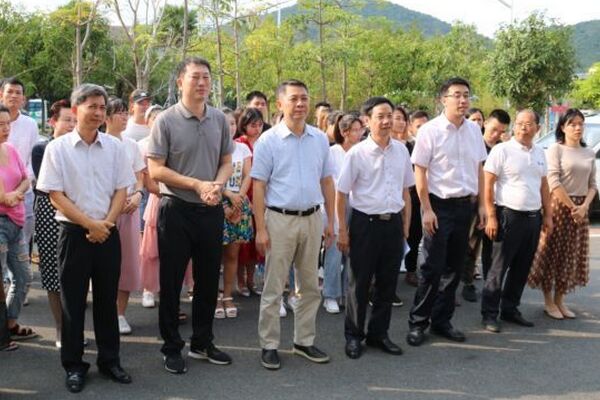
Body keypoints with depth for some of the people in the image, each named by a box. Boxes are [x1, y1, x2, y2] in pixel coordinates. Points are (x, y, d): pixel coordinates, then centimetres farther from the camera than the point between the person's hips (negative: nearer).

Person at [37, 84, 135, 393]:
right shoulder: (57, 148, -5)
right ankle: (73, 366, 17)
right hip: (73, 233, -2)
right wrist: (90, 224, -12)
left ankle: (109, 360, 24)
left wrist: (107, 223, -9)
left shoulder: (114, 147, 3)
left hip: (108, 234, 3)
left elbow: (121, 190, 5)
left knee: (107, 299, 10)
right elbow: (55, 196, -7)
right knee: (73, 301, 5)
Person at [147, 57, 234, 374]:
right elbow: (155, 170, -10)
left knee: (208, 279, 13)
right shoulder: (166, 120, -8)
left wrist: (217, 186, -11)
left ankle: (202, 343, 29)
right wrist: (198, 185, -16)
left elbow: (226, 162, 10)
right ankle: (172, 348, 20)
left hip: (211, 210, 4)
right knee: (172, 281, 5)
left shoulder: (219, 119, 5)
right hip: (176, 209, -4)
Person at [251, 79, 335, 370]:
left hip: (311, 218, 4)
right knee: (273, 288, 3)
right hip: (280, 219, -4)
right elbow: (258, 186, -7)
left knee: (310, 286, 13)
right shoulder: (268, 140, -6)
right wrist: (261, 229, -11)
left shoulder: (320, 139, 6)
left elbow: (327, 182, 11)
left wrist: (330, 221, 8)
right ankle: (269, 345, 14)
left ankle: (304, 341, 26)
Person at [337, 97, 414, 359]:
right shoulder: (357, 153, -9)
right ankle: (353, 335, 21)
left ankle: (378, 333, 28)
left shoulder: (401, 150, 4)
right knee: (360, 284, 7)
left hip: (393, 223, 4)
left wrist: (406, 225, 11)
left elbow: (405, 190, 12)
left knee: (388, 283, 13)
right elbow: (341, 194, -5)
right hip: (366, 222, -4)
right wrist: (342, 230, -5)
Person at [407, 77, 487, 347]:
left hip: (466, 205, 5)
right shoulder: (430, 131, -9)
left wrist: (481, 204, 9)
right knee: (433, 268, -1)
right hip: (440, 205, -5)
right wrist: (427, 209, -12)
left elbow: (479, 169, 13)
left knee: (454, 268, 12)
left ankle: (442, 321, 25)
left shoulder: (474, 130, 6)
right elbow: (419, 172, -9)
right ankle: (417, 323, 13)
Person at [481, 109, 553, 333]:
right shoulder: (502, 150, -7)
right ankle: (489, 314, 8)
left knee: (522, 268, 12)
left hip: (534, 217, 6)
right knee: (499, 268, -1)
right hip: (509, 216, -6)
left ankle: (510, 309, 25)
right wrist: (491, 217, -14)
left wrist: (548, 215, 14)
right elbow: (488, 185, -9)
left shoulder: (540, 153, 12)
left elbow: (544, 186, 18)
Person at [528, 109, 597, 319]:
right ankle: (548, 302, 9)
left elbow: (592, 184, 9)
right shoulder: (556, 149, -4)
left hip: (580, 209, 5)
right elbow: (553, 182, -12)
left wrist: (584, 206, -8)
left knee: (572, 255, 8)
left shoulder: (589, 153, 11)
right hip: (558, 205, -5)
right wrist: (571, 207, -14)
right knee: (553, 252, -1)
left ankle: (559, 300, 19)